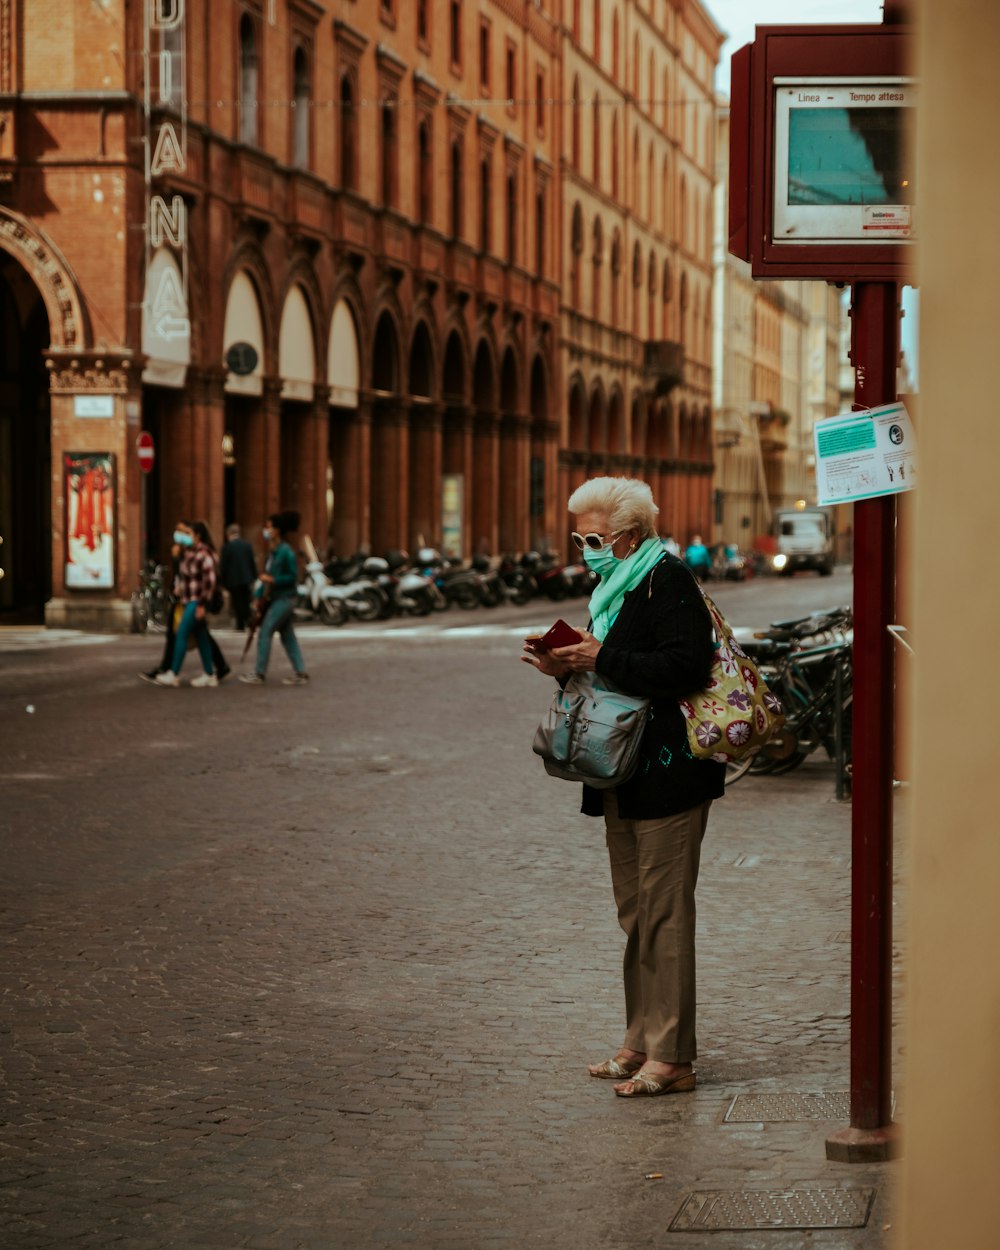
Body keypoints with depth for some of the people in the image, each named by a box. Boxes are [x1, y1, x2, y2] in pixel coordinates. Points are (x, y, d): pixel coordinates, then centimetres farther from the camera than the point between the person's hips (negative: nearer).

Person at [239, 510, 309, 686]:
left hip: (284, 599, -9)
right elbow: (268, 575, 17)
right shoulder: (273, 552, 10)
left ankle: (259, 674, 0)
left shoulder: (285, 552, -17)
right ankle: (300, 673, 13)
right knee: (287, 635, 10)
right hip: (277, 599, 9)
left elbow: (293, 576, -17)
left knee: (265, 633, -6)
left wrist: (272, 580, -22)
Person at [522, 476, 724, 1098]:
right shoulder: (615, 585, 17)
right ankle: (643, 1044, 22)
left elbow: (685, 666, -23)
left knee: (664, 912, -6)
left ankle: (672, 1056, -2)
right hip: (625, 778, 10)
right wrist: (568, 668, 3)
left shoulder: (668, 580, -12)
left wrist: (603, 660, -21)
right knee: (636, 914, 14)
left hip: (667, 773, -10)